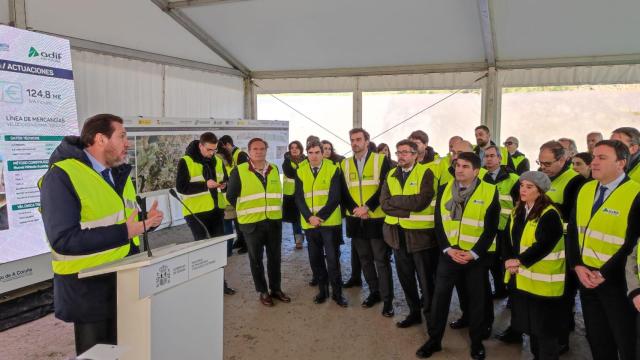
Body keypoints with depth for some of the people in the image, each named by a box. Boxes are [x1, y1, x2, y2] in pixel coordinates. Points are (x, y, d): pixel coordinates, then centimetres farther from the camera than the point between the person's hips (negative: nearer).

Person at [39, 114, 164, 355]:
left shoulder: (119, 173, 8)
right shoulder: (61, 177, -18)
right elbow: (64, 239, -26)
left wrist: (146, 222, -4)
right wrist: (123, 232, -27)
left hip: (126, 280, 8)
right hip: (89, 287, -7)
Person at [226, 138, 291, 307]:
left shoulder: (274, 170, 7)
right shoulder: (239, 171, -8)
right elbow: (231, 196, 0)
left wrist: (275, 210, 13)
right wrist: (245, 211, 6)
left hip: (274, 221, 4)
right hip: (252, 223, -4)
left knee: (275, 257, 12)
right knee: (256, 258, 7)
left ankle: (276, 289, 27)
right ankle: (263, 292, 21)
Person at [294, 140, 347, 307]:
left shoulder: (333, 169, -3)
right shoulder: (300, 172, 5)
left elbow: (335, 197, -9)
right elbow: (299, 198, 0)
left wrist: (320, 216, -15)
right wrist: (309, 217, -13)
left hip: (330, 222, -3)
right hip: (309, 223, 3)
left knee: (332, 258, 0)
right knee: (315, 258, 9)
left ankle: (337, 292, 14)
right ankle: (322, 290, 24)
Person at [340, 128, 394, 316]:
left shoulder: (381, 160, -3)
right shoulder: (345, 164, 9)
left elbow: (385, 188, -10)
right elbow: (343, 192, 5)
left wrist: (367, 207, -18)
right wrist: (355, 209, -11)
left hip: (377, 218, -4)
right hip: (356, 220, 4)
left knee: (382, 260, -1)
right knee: (365, 259, 13)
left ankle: (387, 299, 8)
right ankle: (374, 292, 28)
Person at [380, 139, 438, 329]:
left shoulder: (425, 172, -9)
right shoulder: (391, 175, 8)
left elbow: (420, 202, -22)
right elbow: (384, 204, -3)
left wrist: (395, 200, -12)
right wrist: (408, 210, -15)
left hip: (420, 233, -5)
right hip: (398, 233, 6)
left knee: (426, 279, 6)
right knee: (405, 277, 16)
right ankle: (414, 312, 33)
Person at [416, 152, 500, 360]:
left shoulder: (490, 192, -7)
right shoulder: (444, 190, 3)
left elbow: (491, 228, -7)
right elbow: (439, 223, 2)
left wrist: (474, 253, -14)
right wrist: (447, 249, -10)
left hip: (476, 256, -2)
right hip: (449, 254, 2)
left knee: (476, 300, 10)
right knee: (439, 297, 7)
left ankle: (477, 343, 29)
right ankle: (434, 340, 23)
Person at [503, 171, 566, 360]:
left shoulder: (550, 215, -14)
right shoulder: (517, 212, 9)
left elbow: (543, 246, -24)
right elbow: (508, 240, 6)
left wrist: (519, 261, -22)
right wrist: (509, 261, -9)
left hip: (543, 281, -7)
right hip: (521, 278, 7)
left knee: (545, 327, 5)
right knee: (529, 324, 18)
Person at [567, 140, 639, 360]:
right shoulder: (585, 190, 6)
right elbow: (573, 230, 7)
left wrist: (604, 274, -16)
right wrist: (577, 266, -5)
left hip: (617, 281, -5)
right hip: (586, 276, 6)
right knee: (596, 338, 17)